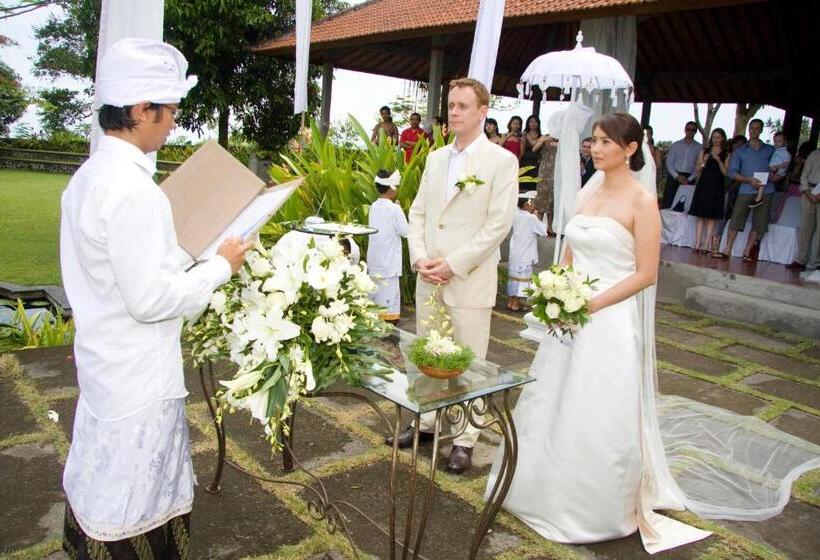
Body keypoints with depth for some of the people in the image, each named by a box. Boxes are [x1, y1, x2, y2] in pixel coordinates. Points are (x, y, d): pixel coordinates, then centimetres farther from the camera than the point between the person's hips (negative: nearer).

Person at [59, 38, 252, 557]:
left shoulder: (90, 175, 5)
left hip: (107, 364, 9)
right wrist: (221, 266, -13)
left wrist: (183, 258, 11)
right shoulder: (132, 190, -25)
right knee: (120, 512, 10)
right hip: (137, 378, -9)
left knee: (98, 486, 25)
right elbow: (150, 299, -25)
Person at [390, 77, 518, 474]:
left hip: (470, 279, -5)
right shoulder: (435, 158, 12)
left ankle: (464, 441, 18)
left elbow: (499, 223, -12)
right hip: (428, 277, 6)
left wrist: (453, 264, -15)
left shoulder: (502, 161, -6)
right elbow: (418, 212, 13)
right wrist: (419, 258, -3)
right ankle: (425, 422, 32)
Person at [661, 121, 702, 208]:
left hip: (688, 178, 0)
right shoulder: (676, 145, 8)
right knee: (667, 204, -5)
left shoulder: (699, 147, 6)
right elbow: (669, 162, 2)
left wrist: (689, 179, -9)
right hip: (674, 177, 0)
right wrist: (677, 176, -9)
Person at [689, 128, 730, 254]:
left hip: (716, 188, -2)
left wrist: (718, 160, -14)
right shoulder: (705, 152, 11)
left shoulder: (726, 154, 5)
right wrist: (703, 161, -9)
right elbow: (697, 172, 8)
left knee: (711, 217, -3)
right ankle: (697, 243, 2)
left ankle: (706, 245, -2)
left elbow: (726, 172, -4)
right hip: (703, 185, 2)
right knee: (700, 216, 1)